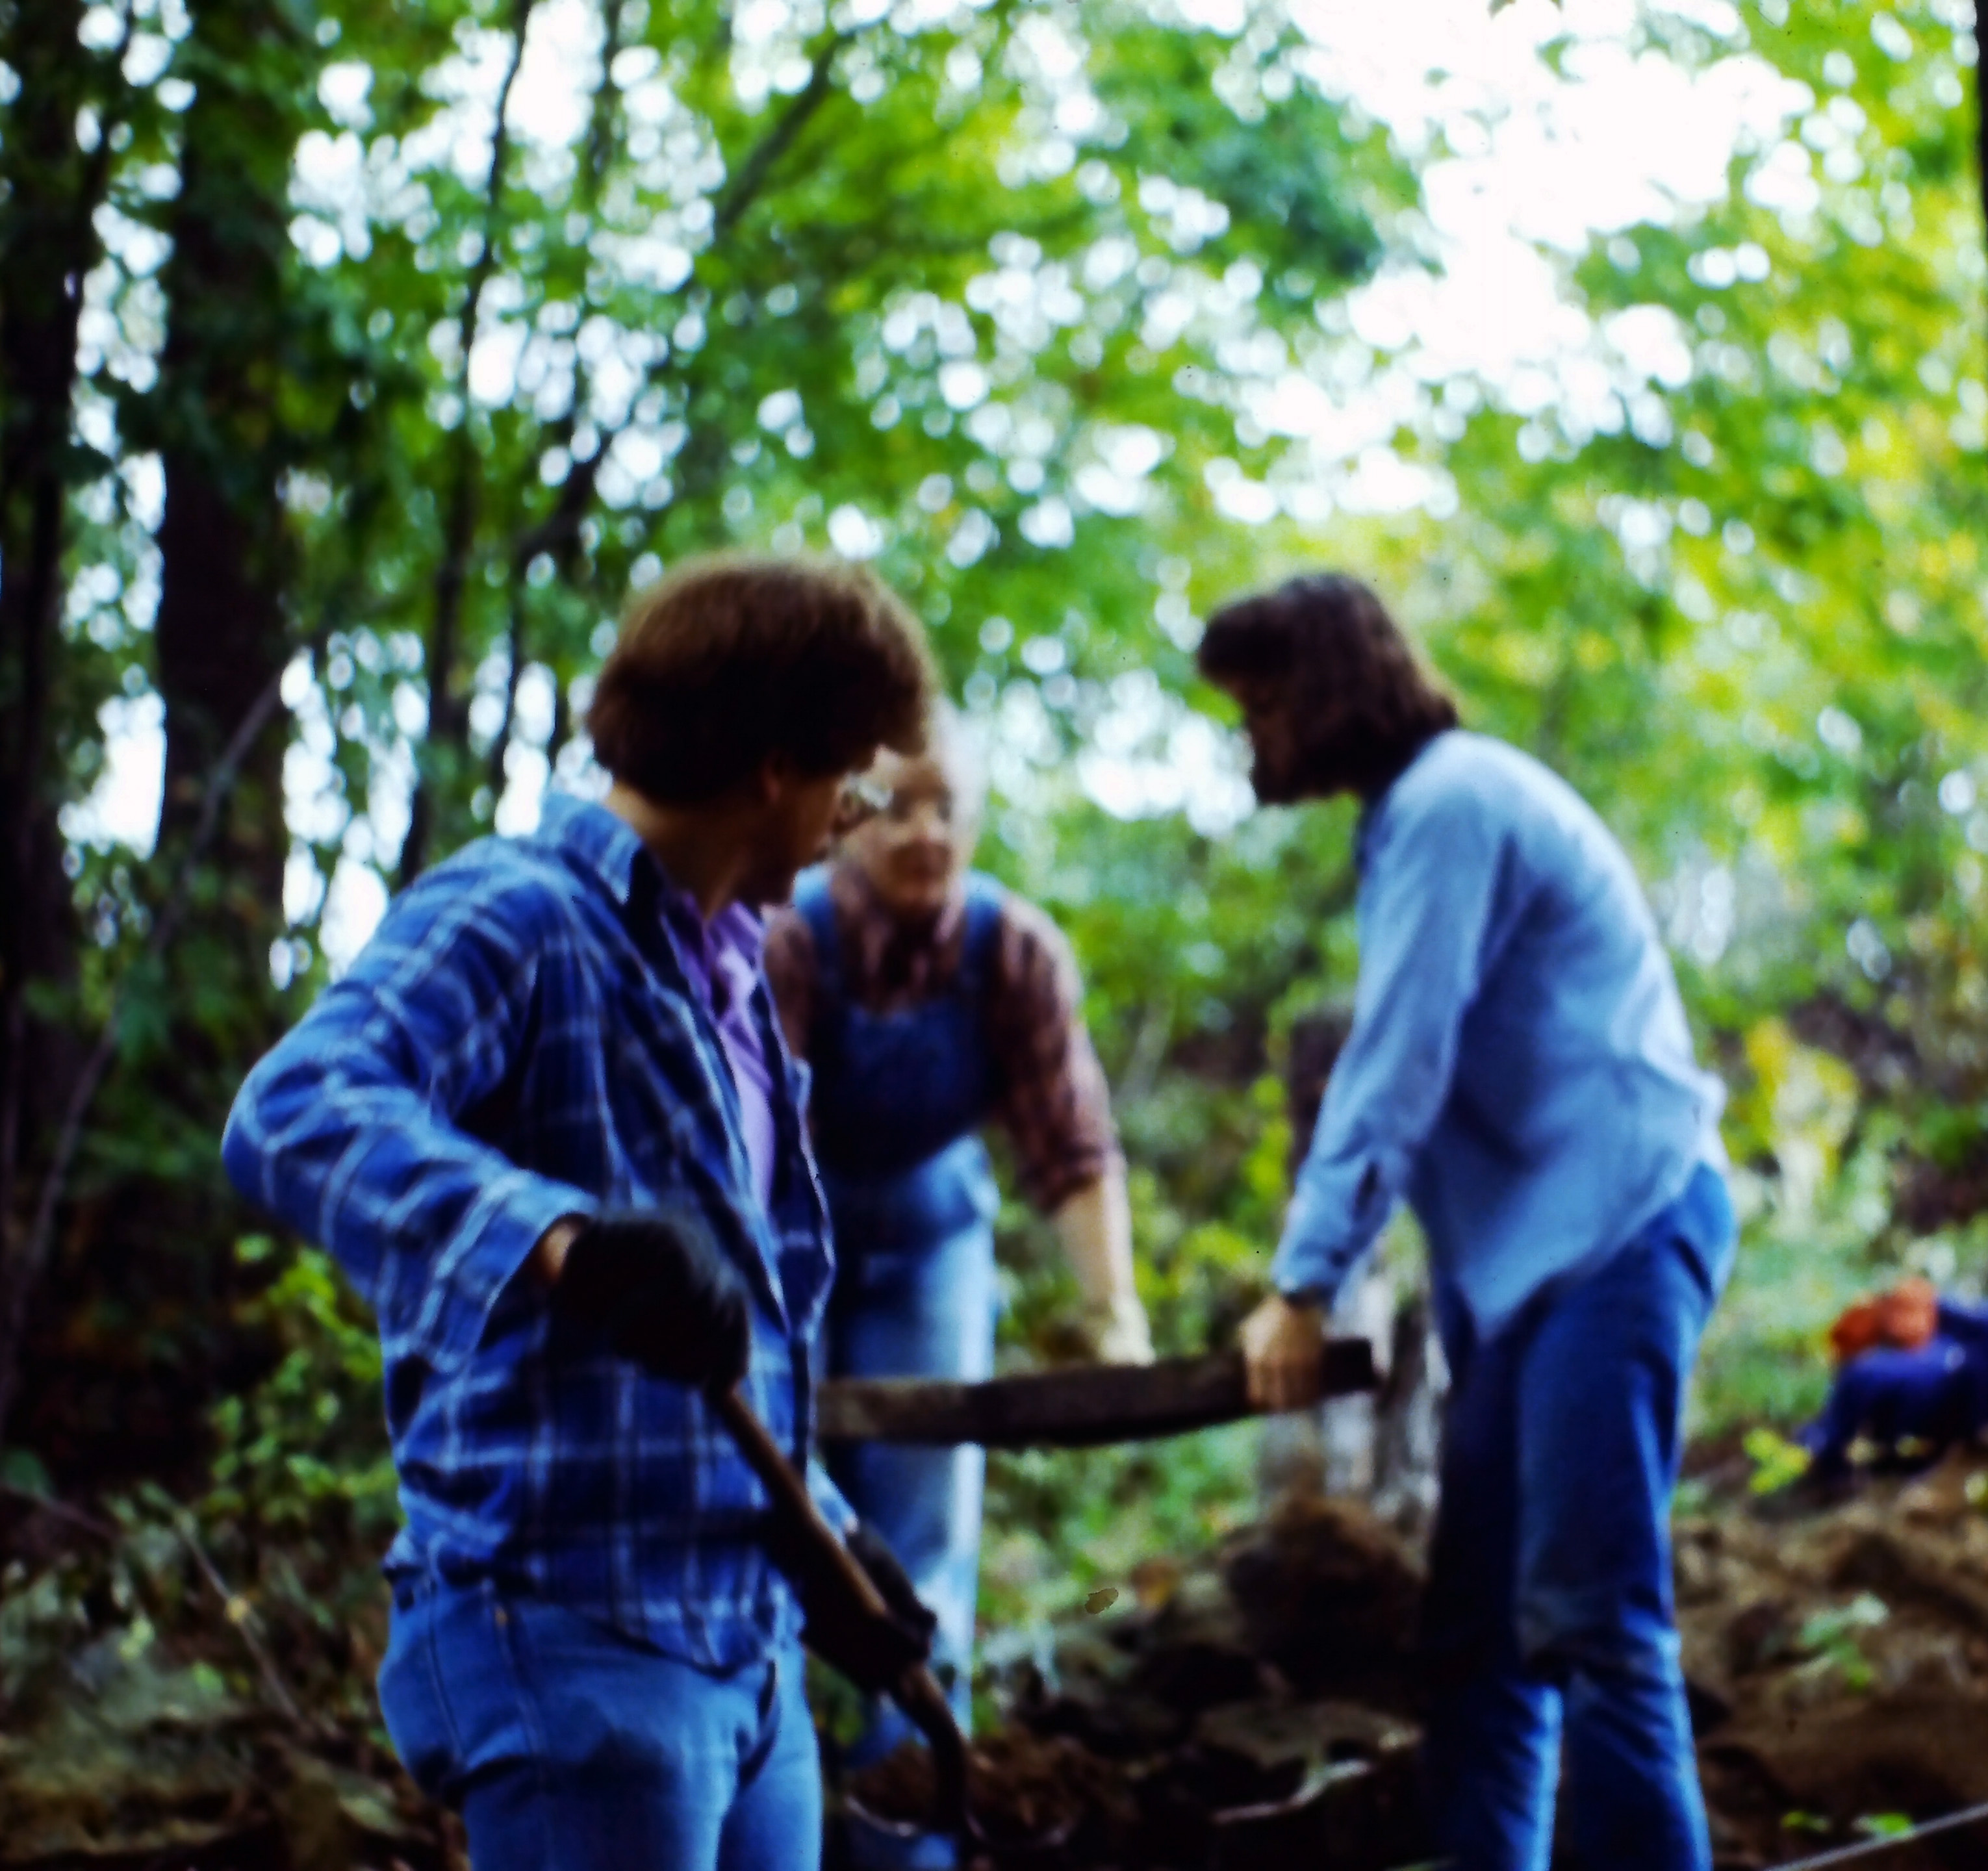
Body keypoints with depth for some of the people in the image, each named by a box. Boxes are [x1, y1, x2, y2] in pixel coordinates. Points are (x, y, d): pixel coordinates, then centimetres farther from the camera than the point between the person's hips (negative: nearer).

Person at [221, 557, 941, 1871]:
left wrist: (823, 1522, 24)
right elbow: (294, 1113, -32)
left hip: (751, 1636, 9)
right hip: (575, 1628, -9)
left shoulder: (731, 970, 16)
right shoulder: (519, 920, -13)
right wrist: (558, 1241, -47)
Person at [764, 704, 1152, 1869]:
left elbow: (1072, 1145, -21)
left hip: (927, 1240, 2)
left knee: (927, 1564, 0)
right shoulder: (788, 943, -27)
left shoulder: (1018, 950, -20)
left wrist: (1117, 1314, -33)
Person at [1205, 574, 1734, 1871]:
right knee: (1482, 1623, 7)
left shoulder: (1448, 802, -10)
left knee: (1589, 1618, -13)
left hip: (1613, 1228, -10)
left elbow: (1396, 1066, -14)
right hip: (1546, 1242, 10)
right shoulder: (1436, 804, 20)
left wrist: (1304, 1286, -12)